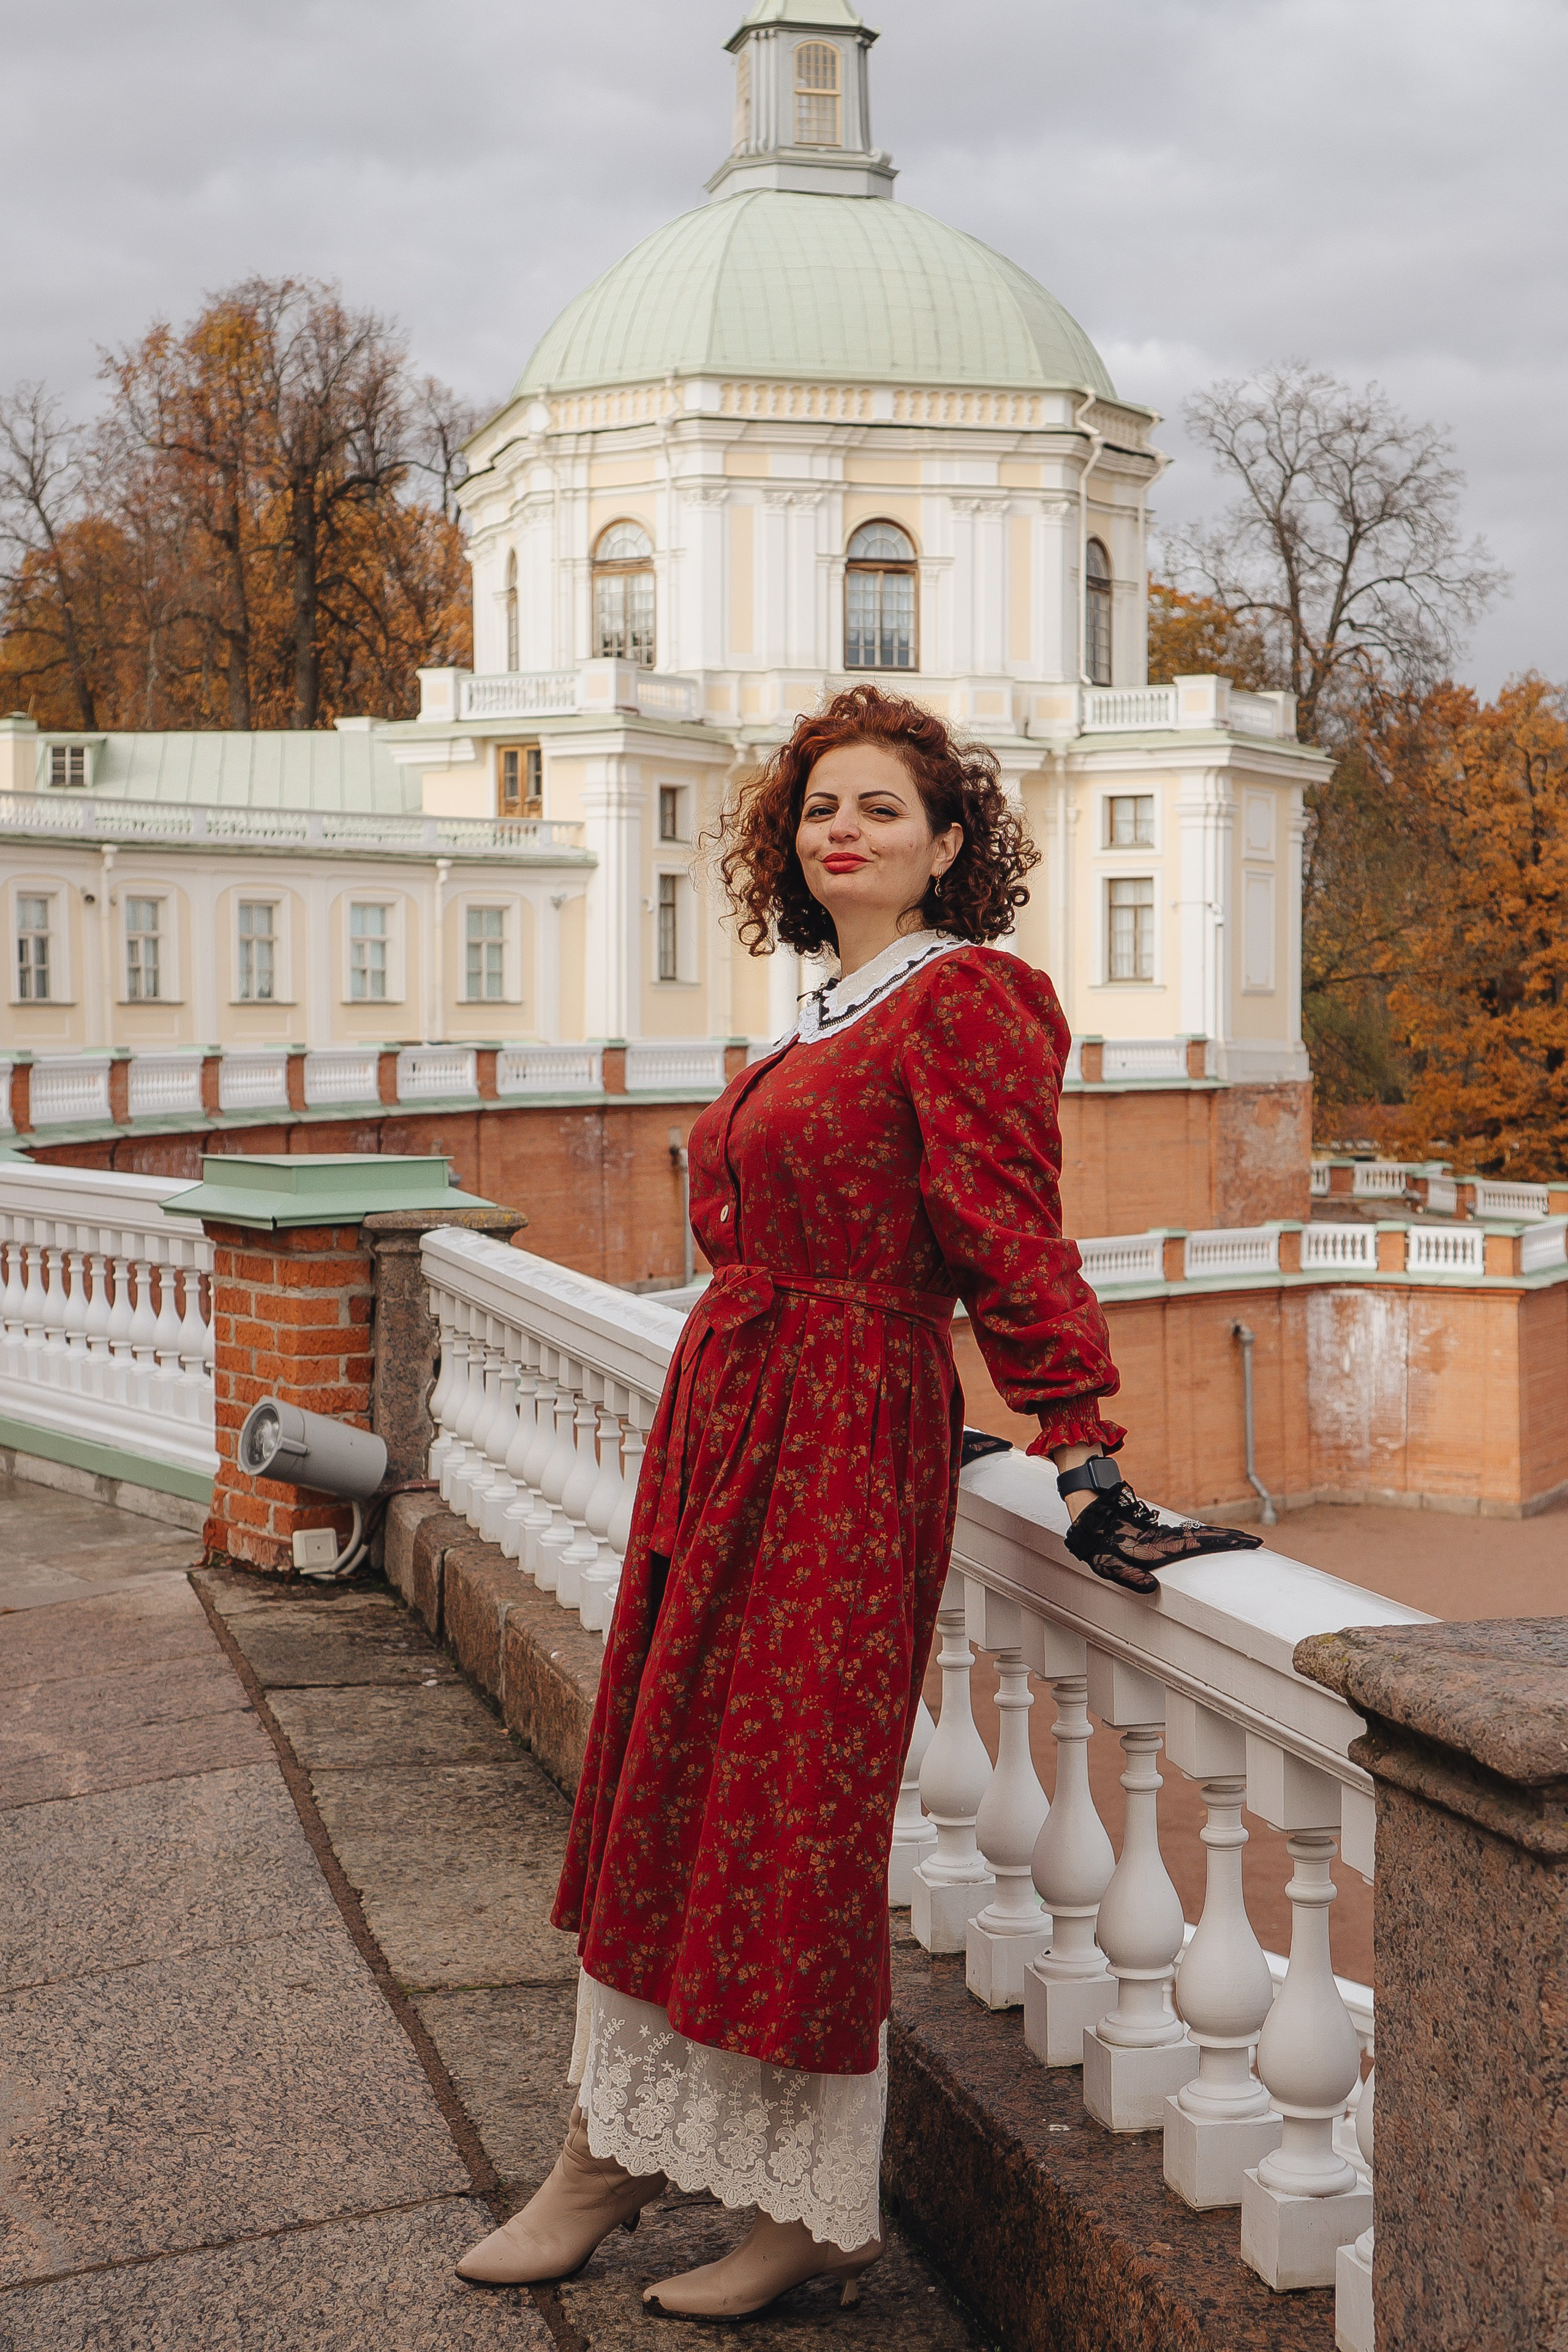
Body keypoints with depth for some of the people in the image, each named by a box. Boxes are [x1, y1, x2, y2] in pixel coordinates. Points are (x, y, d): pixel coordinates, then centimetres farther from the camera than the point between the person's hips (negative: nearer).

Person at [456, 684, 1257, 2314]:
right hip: (724, 1415, 9)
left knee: (792, 1815, 0)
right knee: (652, 1789, 14)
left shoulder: (963, 1003, -11)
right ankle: (614, 2151, 29)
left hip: (839, 1443, -9)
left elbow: (1011, 1243, -15)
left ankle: (817, 2212, 17)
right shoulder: (834, 1016, 15)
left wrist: (1089, 1475, -17)